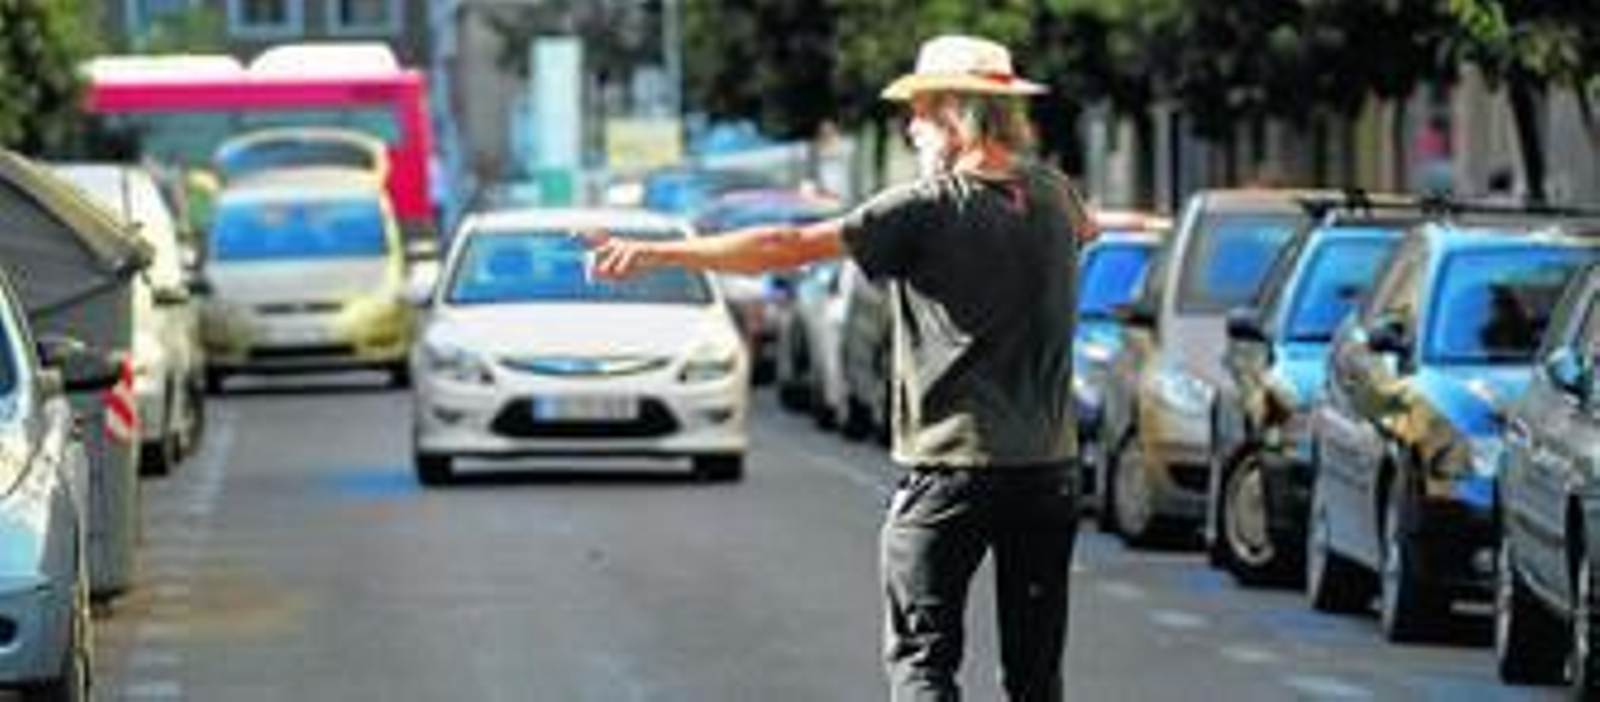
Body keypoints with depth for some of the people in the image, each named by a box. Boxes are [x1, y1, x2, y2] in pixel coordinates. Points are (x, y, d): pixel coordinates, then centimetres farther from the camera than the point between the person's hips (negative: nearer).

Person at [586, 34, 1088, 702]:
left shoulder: (927, 208, -12)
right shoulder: (1052, 195, 5)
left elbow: (787, 246, -15)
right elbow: (1085, 226, 32)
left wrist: (656, 253, -12)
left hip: (949, 469, -5)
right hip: (1047, 469, 5)